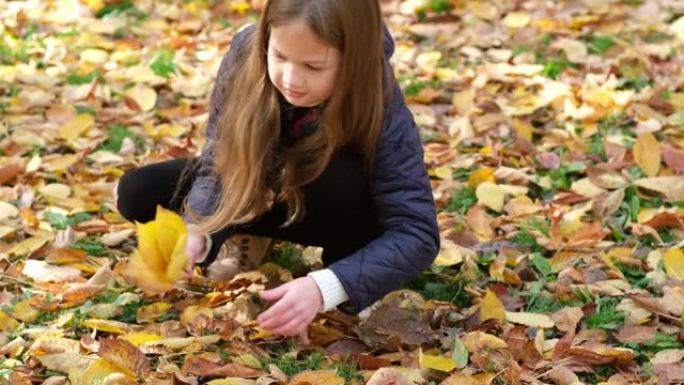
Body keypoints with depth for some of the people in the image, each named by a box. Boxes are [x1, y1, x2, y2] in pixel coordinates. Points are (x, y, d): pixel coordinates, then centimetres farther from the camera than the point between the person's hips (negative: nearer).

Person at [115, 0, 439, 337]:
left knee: (337, 176, -37)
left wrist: (326, 287, -51)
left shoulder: (380, 106, -34)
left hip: (343, 214, -3)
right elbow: (219, 164, -19)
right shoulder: (247, 54, -27)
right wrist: (197, 233, -39)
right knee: (138, 193, -13)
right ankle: (259, 246, 7)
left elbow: (417, 233, -37)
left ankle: (351, 291, -11)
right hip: (268, 194, 3)